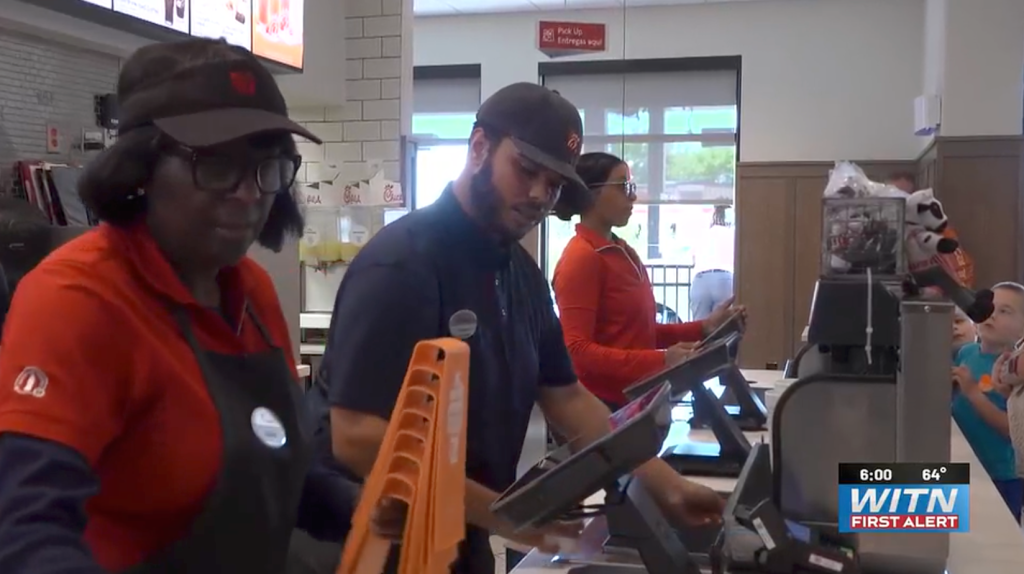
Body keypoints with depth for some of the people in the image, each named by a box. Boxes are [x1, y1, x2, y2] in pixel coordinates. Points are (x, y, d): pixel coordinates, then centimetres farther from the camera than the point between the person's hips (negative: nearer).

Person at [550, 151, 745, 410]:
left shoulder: (624, 253, 13)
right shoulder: (581, 258, -14)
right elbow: (577, 351, -21)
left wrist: (704, 328, 7)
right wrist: (660, 360, -27)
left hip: (634, 402, 8)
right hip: (600, 408, -8)